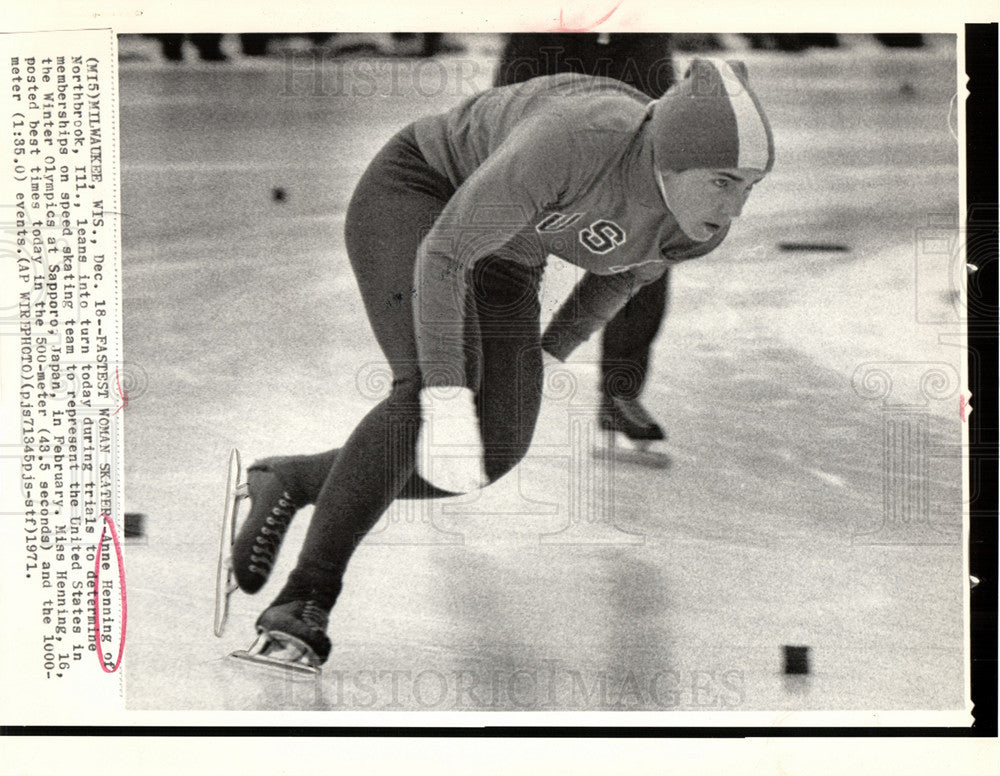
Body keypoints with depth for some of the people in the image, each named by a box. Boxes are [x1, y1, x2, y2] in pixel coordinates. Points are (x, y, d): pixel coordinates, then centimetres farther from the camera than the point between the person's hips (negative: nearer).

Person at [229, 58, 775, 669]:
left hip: (504, 257, 7)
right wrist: (447, 400, -39)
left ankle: (290, 482, 14)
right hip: (415, 190, -7)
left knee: (494, 454, -3)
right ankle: (305, 601, -20)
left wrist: (546, 358, 12)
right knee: (427, 389, -29)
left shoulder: (705, 225, -18)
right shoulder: (572, 141, -39)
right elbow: (442, 252, -32)